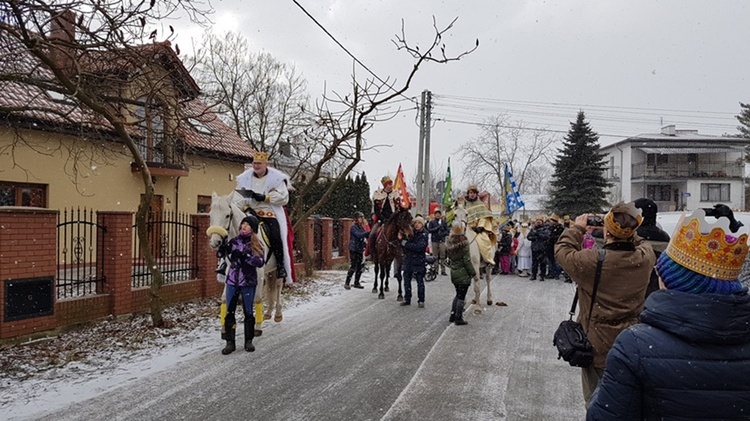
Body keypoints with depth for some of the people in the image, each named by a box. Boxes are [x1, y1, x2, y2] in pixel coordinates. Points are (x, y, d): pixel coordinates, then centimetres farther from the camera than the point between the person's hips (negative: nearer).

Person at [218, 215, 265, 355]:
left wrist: (244, 256, -27)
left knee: (248, 312, 8)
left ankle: (248, 341, 20)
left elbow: (260, 262, -15)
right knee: (229, 312, 3)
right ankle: (230, 342, 11)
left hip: (248, 282, -2)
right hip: (232, 281, 2)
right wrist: (223, 249, -19)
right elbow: (222, 254, 3)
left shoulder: (256, 244, -3)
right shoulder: (234, 241, 4)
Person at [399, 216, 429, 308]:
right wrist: (401, 239, -11)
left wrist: (406, 244, -19)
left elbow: (419, 247, -22)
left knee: (420, 282, 4)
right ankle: (407, 299, 24)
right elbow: (403, 245, 11)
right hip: (408, 259, 5)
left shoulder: (424, 234, -9)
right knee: (406, 280, 12)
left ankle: (421, 300, 13)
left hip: (418, 261, -5)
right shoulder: (410, 232, 5)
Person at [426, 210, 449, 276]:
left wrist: (442, 234, -13)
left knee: (442, 256, -5)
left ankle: (443, 270, -1)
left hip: (442, 241, 0)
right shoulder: (431, 222, 7)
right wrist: (437, 227, -14)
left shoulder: (444, 222, 10)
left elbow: (447, 231, 5)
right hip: (434, 241, 0)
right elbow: (429, 230, -4)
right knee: (435, 256, 0)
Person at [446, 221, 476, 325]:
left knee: (458, 294, 21)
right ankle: (458, 318, 10)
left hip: (454, 272, 7)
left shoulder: (450, 241, 3)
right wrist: (473, 273, -9)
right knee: (461, 296, 4)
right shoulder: (463, 242, -17)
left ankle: (452, 315, 24)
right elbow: (467, 260, -15)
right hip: (463, 273, -7)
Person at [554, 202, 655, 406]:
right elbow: (639, 242, 11)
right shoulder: (646, 257, -14)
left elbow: (562, 251, -7)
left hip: (598, 348, -4)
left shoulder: (592, 261, -26)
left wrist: (577, 228, 3)